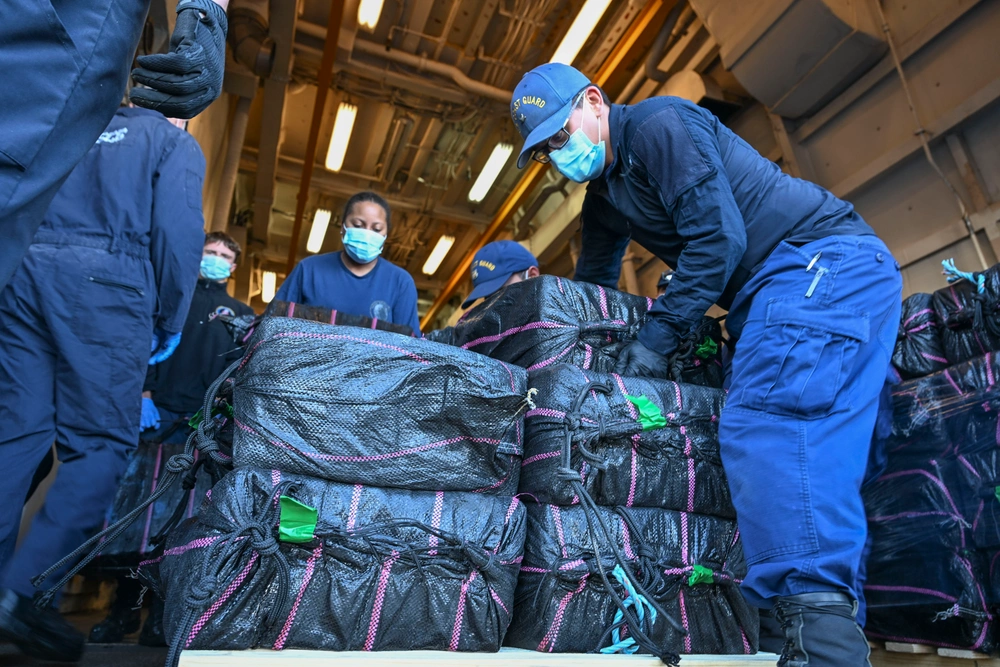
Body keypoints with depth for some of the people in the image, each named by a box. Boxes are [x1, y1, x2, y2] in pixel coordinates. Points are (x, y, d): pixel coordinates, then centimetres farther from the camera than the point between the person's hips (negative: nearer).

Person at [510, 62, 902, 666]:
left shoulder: (661, 123, -9)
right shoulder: (603, 196, 20)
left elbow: (718, 237, -18)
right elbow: (590, 292, 26)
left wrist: (658, 337, -15)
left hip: (824, 259, -9)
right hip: (771, 292, 9)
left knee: (768, 419, -27)